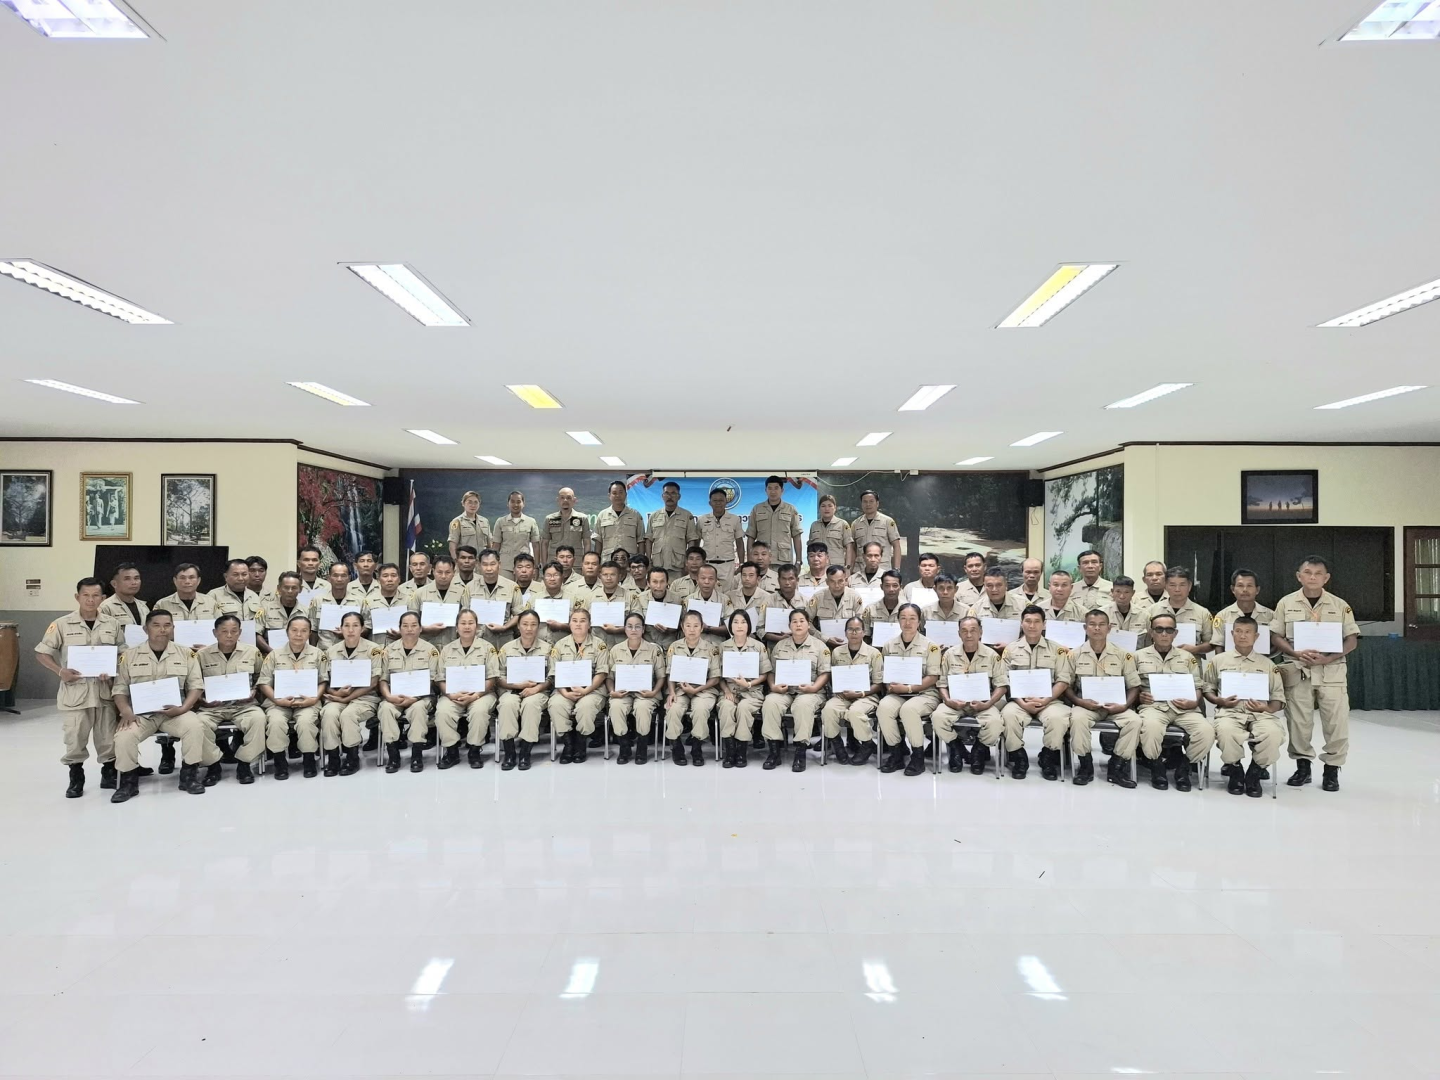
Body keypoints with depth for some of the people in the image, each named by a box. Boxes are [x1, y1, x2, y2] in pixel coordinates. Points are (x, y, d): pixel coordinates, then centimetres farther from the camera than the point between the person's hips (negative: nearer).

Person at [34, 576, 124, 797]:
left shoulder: (112, 624, 4)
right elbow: (41, 654, 2)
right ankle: (76, 778, 20)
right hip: (74, 691, -2)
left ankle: (109, 773, 24)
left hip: (105, 690, 2)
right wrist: (60, 671, -13)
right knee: (74, 738, 3)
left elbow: (123, 653, 10)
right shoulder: (62, 624, -2)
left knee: (108, 736, 9)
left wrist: (113, 670, -9)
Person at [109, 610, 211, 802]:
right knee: (124, 736, -28)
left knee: (195, 727, -29)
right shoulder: (129, 655, 7)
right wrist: (126, 711, -14)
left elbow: (196, 685, 4)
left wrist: (182, 708, -13)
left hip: (175, 712, 0)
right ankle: (129, 780, -3)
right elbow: (120, 688, 5)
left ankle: (189, 774, -9)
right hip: (140, 713, 1)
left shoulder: (185, 654, 7)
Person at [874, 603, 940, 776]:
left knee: (908, 709, -36)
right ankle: (896, 754, -12)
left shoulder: (930, 645, 0)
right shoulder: (889, 646, 11)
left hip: (924, 694, -3)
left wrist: (908, 688, -15)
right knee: (884, 707, -30)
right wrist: (890, 686, -9)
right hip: (897, 694, 3)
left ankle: (918, 757, -16)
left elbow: (933, 678, -5)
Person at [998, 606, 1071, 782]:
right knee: (1008, 715, -33)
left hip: (1049, 700, 0)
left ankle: (1048, 757, -6)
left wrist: (1044, 700, -12)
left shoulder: (1057, 649, 9)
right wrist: (1023, 703, -12)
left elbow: (1062, 681, 3)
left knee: (1057, 717, -33)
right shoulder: (1011, 649, 9)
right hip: (1019, 701, 0)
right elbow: (1005, 682, 3)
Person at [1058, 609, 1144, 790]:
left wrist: (1124, 705, -13)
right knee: (1077, 718, -35)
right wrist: (1080, 701, -15)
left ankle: (1117, 766, -11)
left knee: (1135, 720, -29)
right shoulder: (1074, 655, 3)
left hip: (1115, 706, 1)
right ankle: (1085, 764, -11)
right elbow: (1064, 684, 2)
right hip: (1085, 704, -1)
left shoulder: (1123, 655, 4)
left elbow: (1134, 686, 5)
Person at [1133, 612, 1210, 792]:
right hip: (1153, 706, -2)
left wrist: (1193, 702, -6)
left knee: (1207, 731, -29)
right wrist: (1139, 696, -8)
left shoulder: (1187, 657, 21)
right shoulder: (1139, 656, 16)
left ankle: (1182, 765, -2)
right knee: (1151, 728, -38)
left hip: (1184, 708, 2)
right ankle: (1156, 765, -7)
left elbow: (1197, 687, 15)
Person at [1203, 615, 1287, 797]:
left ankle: (1254, 773, -6)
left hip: (1260, 714, 1)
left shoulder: (1267, 664, 19)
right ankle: (1235, 771, -6)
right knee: (1225, 731, -38)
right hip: (1230, 712, -1)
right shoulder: (1219, 660, 16)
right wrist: (1220, 701, -4)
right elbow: (1207, 689, 17)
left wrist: (1266, 708, -6)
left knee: (1274, 733, -34)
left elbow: (1278, 698, 16)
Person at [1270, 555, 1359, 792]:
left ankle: (1332, 769, 12)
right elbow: (1275, 637, 2)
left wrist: (1329, 657, -13)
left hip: (1331, 671, 0)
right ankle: (1302, 766, 17)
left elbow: (1351, 640, 3)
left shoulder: (1340, 605, 4)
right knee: (1298, 721, 4)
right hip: (1297, 671, 0)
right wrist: (1297, 654, -15)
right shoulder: (1286, 603, 3)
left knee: (1336, 721, -1)